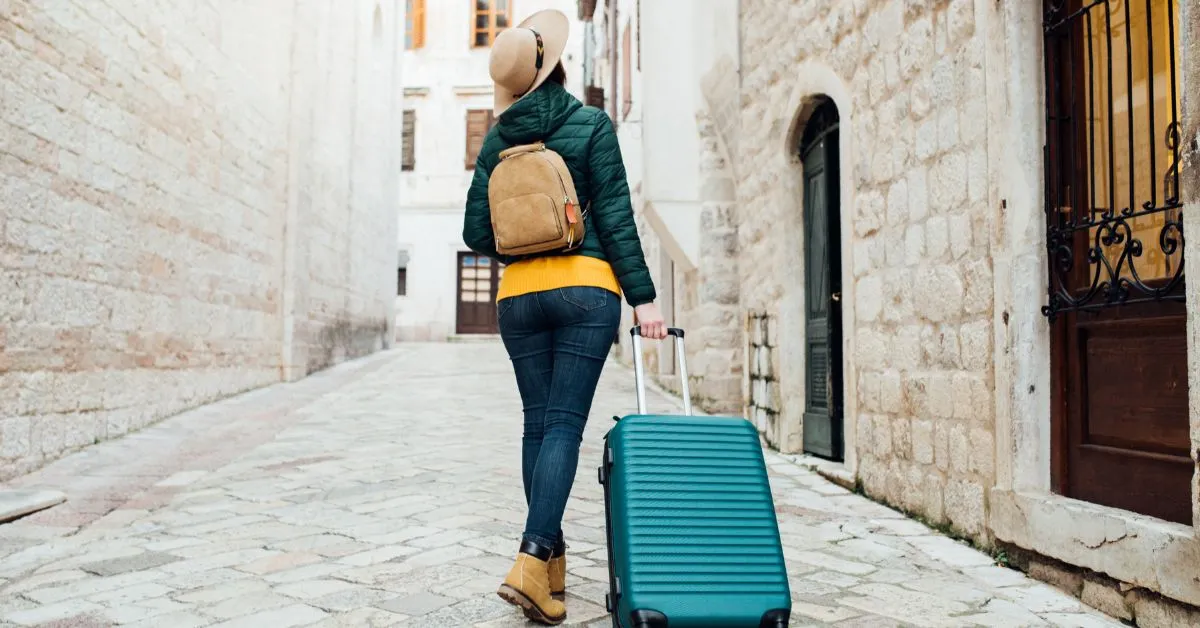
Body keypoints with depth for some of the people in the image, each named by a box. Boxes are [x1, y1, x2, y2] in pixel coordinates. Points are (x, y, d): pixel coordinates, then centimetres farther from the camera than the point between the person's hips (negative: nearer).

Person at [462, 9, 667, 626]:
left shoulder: (497, 139, 9)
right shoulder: (591, 125, 0)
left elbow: (476, 234, 7)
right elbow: (615, 217, -6)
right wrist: (642, 296, -5)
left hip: (519, 295, 4)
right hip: (586, 287, -3)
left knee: (537, 424, 10)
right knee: (565, 424, -5)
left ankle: (551, 560, 18)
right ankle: (531, 559, -15)